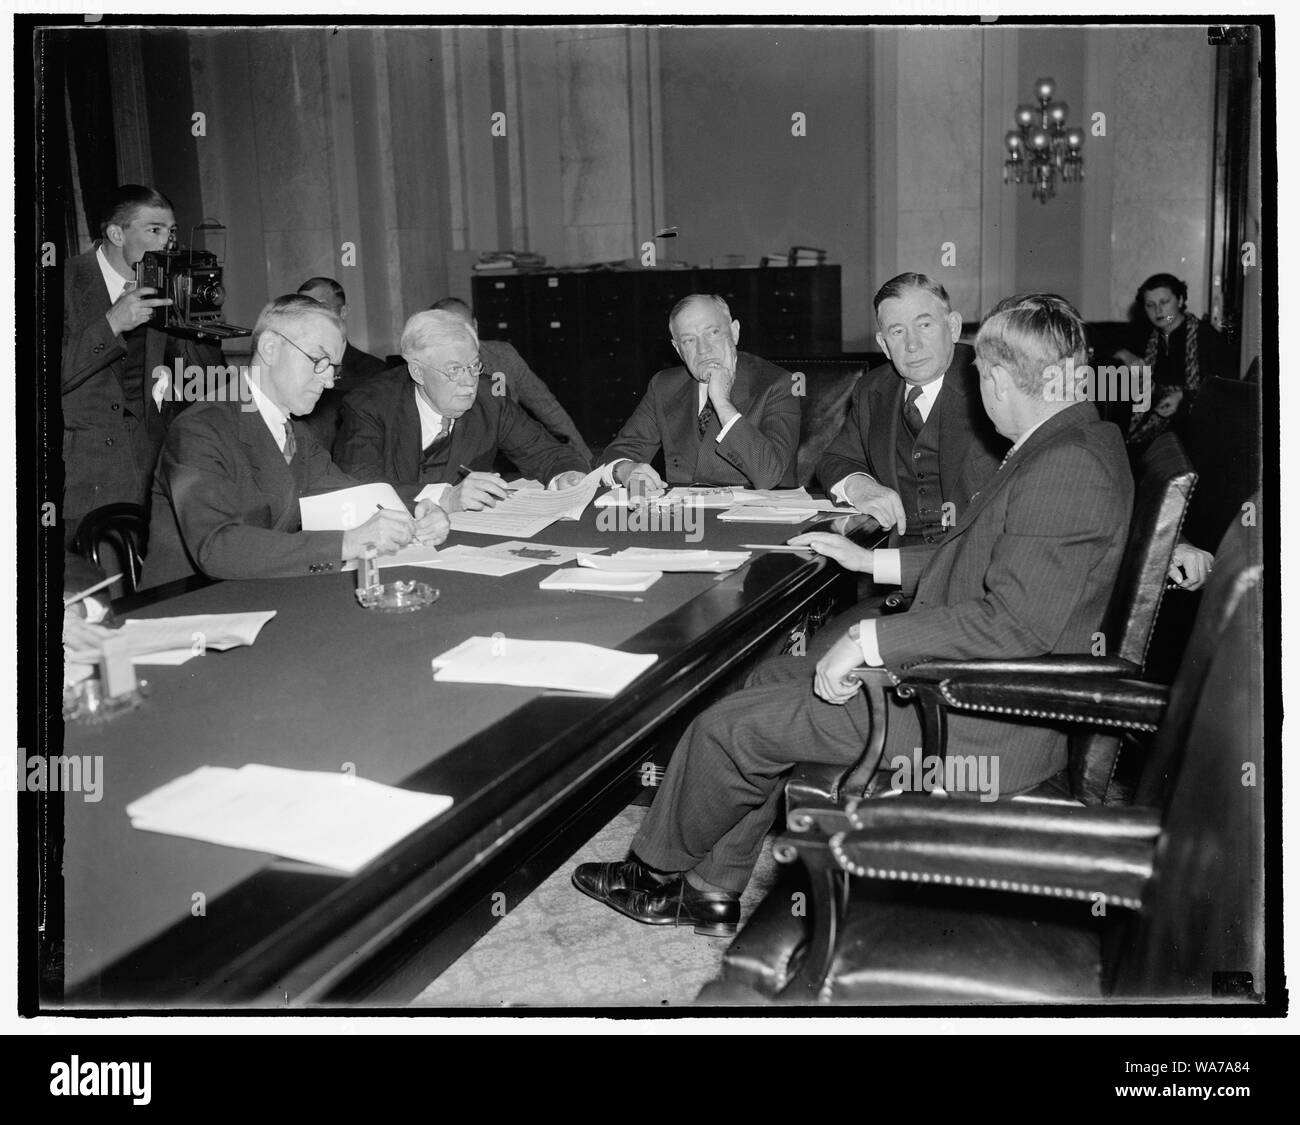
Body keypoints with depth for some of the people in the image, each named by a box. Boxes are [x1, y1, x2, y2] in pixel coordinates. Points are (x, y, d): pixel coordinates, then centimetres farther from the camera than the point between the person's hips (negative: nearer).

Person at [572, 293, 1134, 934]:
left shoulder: (1070, 468, -23)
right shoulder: (1068, 445, 10)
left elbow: (1016, 622, -30)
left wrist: (870, 640, -26)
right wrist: (871, 560, 20)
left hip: (983, 726, -11)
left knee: (733, 726, -4)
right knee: (773, 681, 16)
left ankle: (657, 867, 24)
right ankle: (712, 890, 24)